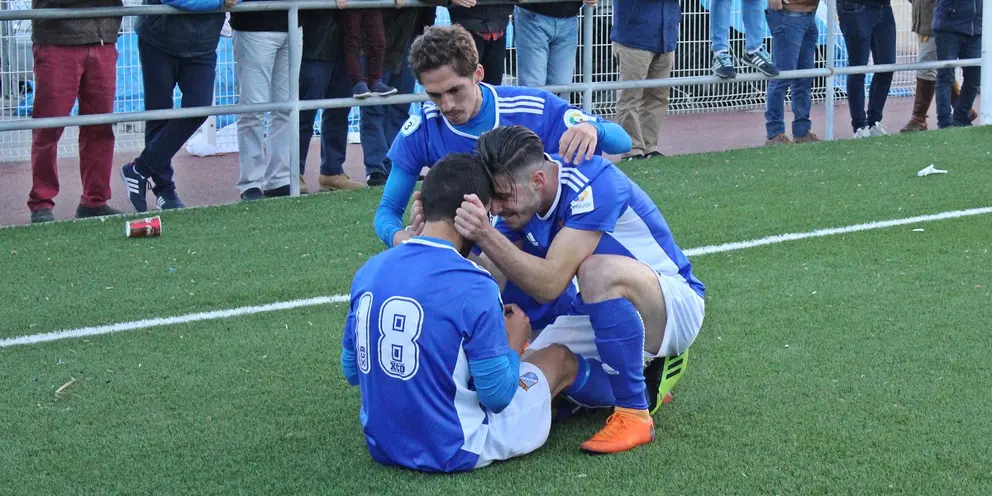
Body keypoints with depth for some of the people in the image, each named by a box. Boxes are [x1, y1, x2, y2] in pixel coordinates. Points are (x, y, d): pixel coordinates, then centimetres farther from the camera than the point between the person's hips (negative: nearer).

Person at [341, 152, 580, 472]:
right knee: (561, 358, 14)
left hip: (381, 446, 6)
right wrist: (514, 343, 5)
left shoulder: (368, 271, -2)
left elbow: (351, 371, 9)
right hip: (455, 453, -6)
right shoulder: (474, 286, -20)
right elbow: (497, 395, -14)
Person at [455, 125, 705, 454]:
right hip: (605, 314, 8)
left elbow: (549, 285, -36)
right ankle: (642, 375, 13)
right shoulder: (520, 198, -5)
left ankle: (634, 414, -23)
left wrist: (485, 235, -45)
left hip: (676, 306, -8)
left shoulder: (594, 184, -28)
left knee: (600, 271, -39)